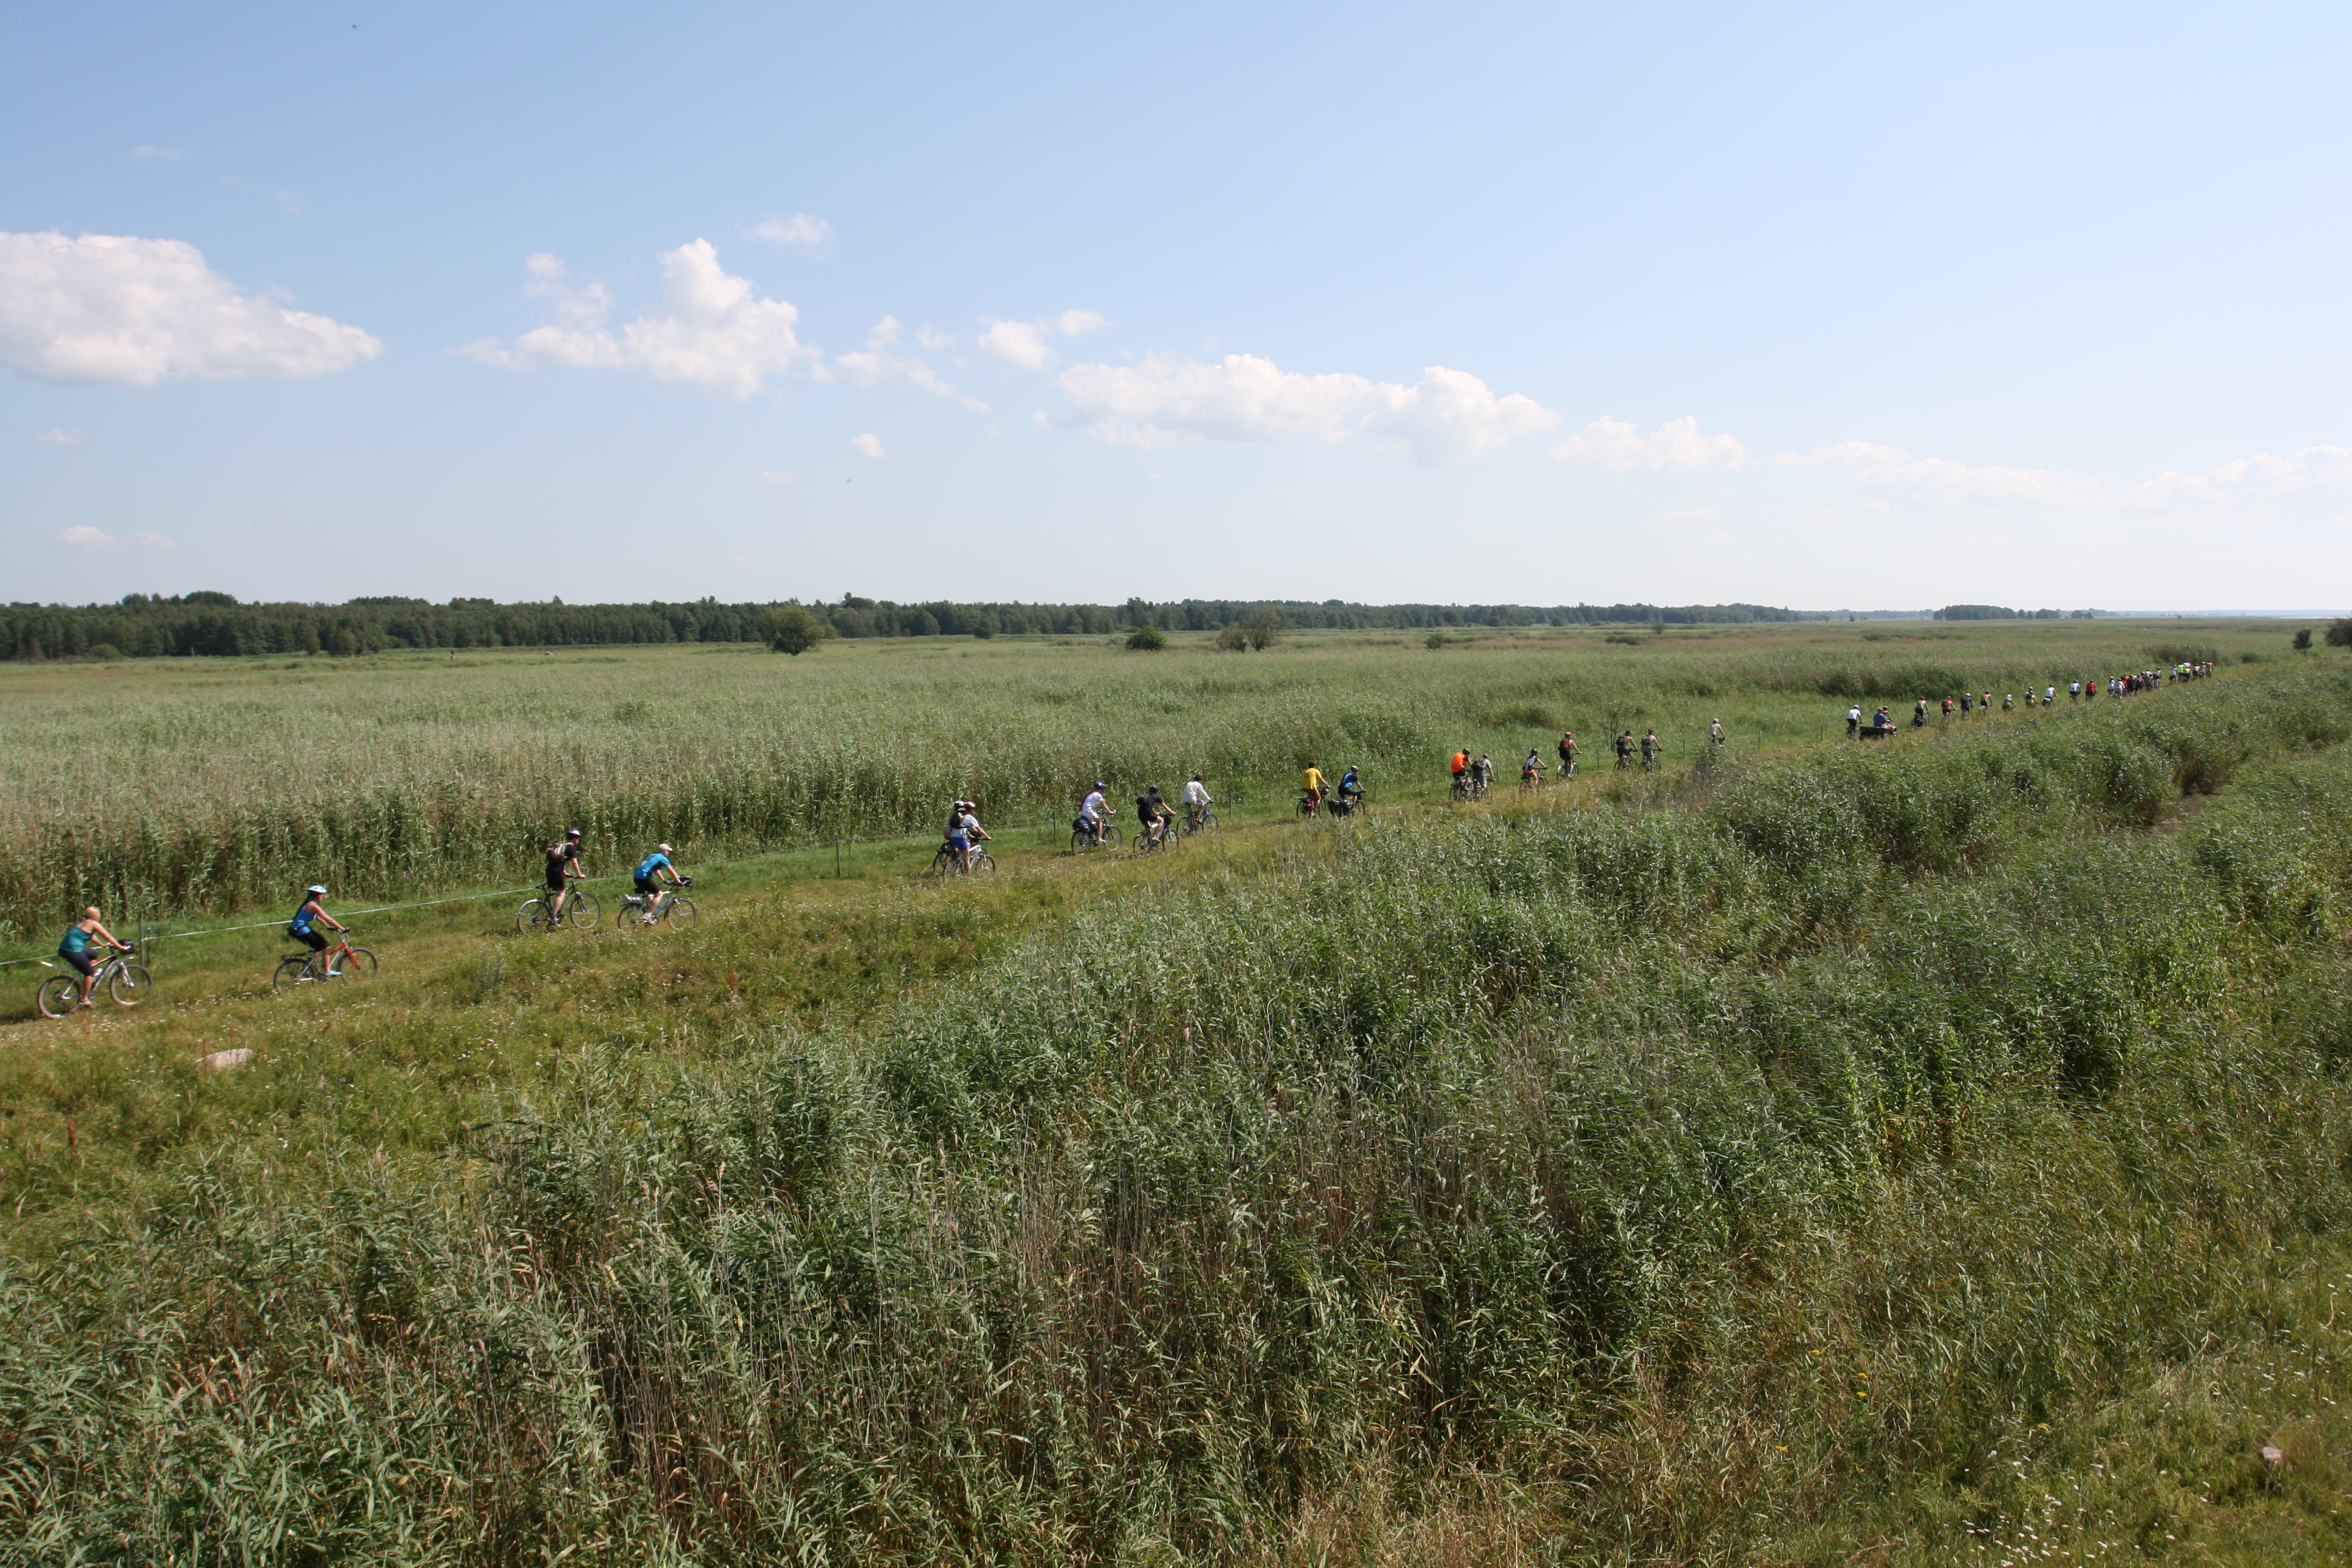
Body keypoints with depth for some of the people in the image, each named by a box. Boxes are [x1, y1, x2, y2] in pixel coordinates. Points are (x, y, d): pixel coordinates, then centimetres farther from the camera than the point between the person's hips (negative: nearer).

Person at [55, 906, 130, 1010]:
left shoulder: (83, 923, 20)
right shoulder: (93, 924, -5)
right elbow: (108, 937, -1)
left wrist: (103, 945, 47)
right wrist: (121, 947, 6)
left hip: (64, 949, 10)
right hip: (73, 951, -10)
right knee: (89, 973, -1)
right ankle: (84, 1000, -1)